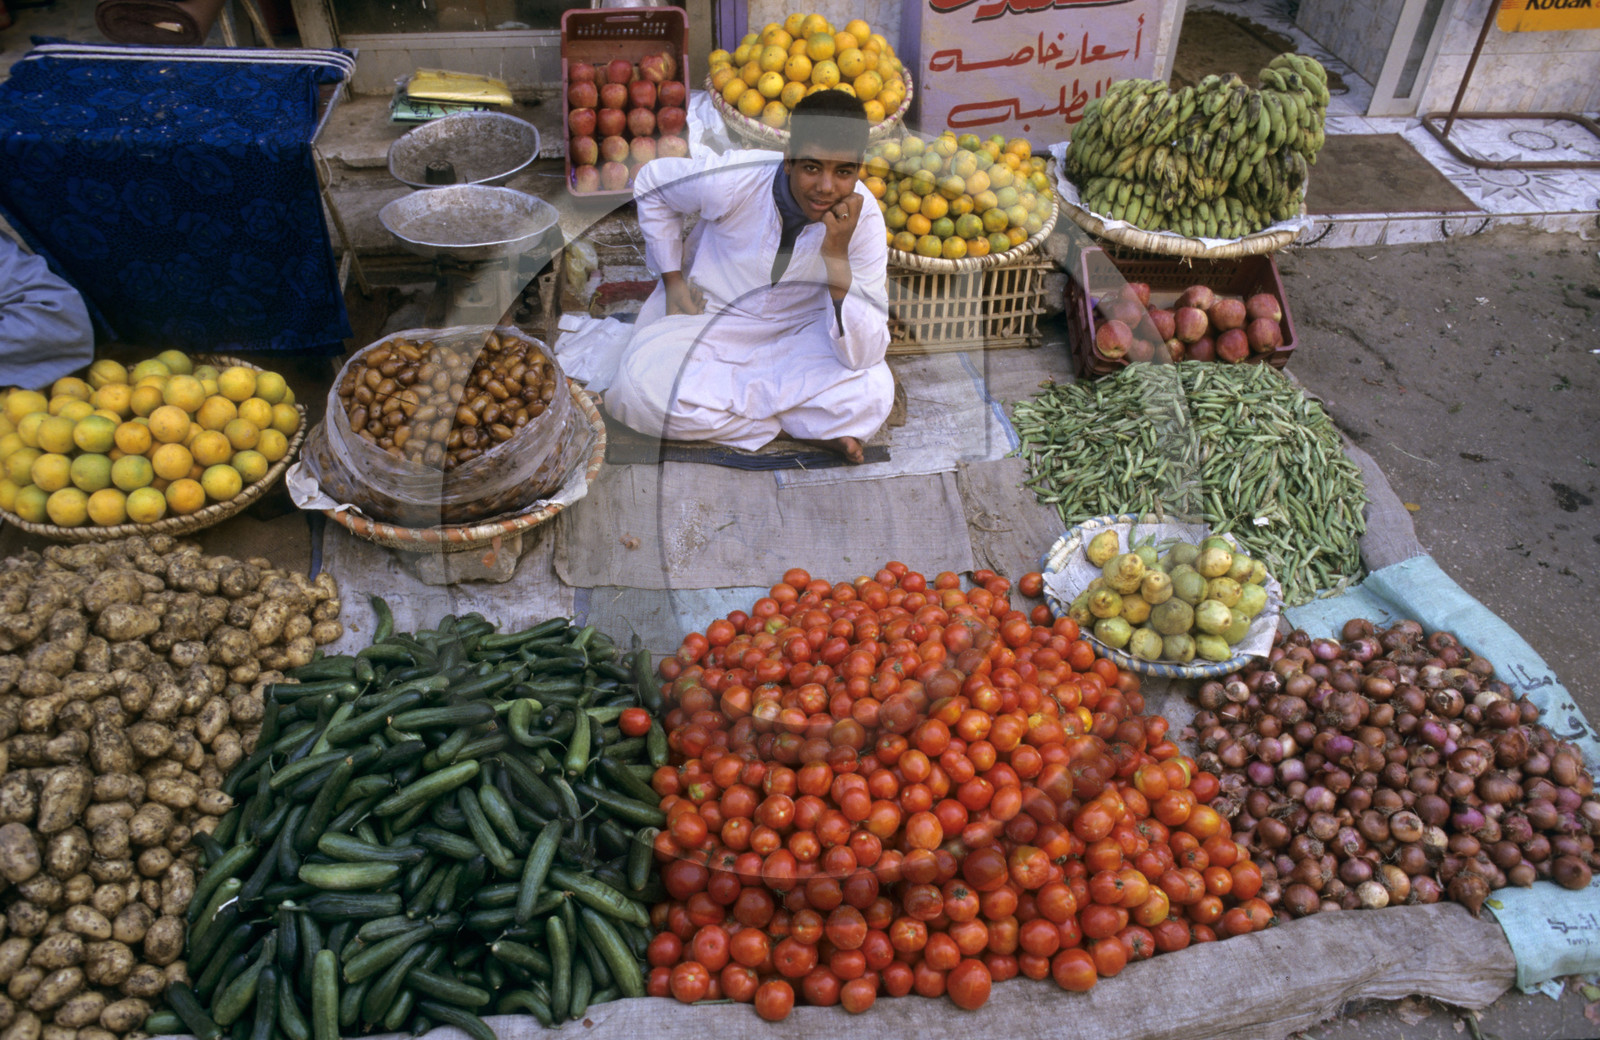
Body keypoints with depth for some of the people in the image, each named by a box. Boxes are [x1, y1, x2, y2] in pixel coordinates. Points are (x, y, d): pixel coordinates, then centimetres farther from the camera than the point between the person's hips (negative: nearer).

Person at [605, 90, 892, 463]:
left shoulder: (864, 219, -21)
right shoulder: (733, 181, -24)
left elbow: (863, 355, -27)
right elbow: (650, 182, 0)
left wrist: (837, 257, -37)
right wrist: (673, 280, -3)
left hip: (797, 332, 0)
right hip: (707, 317, 1)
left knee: (872, 391, -29)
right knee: (642, 389, -31)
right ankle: (804, 423, -17)